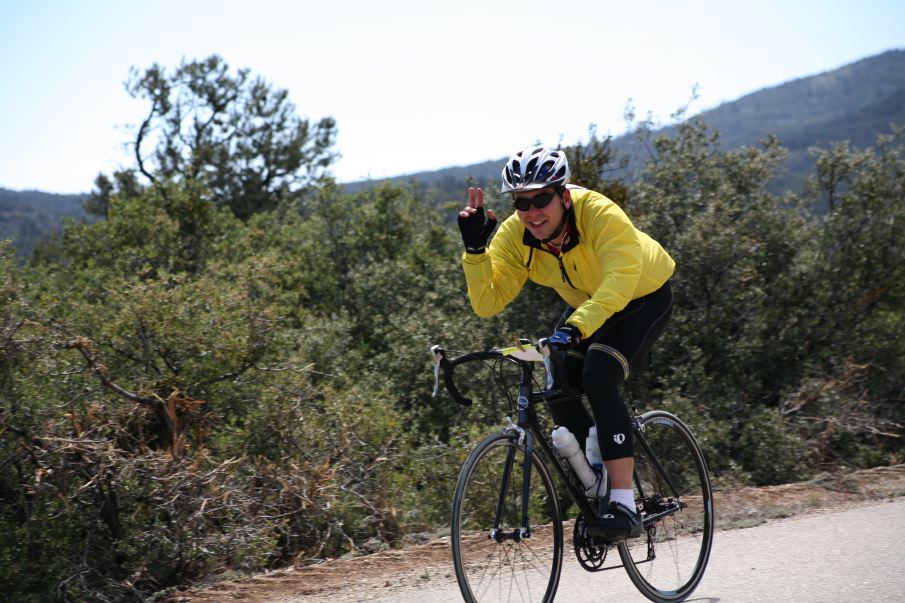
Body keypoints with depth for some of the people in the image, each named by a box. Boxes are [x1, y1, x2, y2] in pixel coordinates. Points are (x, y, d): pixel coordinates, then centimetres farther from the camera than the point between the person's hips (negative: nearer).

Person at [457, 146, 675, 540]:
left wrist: (576, 327, -62)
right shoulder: (513, 235, -21)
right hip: (588, 306, 6)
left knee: (598, 377, -27)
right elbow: (487, 303, -24)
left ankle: (623, 506, -28)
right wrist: (475, 249, -37)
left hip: (643, 297, -6)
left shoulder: (600, 214, -36)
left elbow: (621, 278, -49)